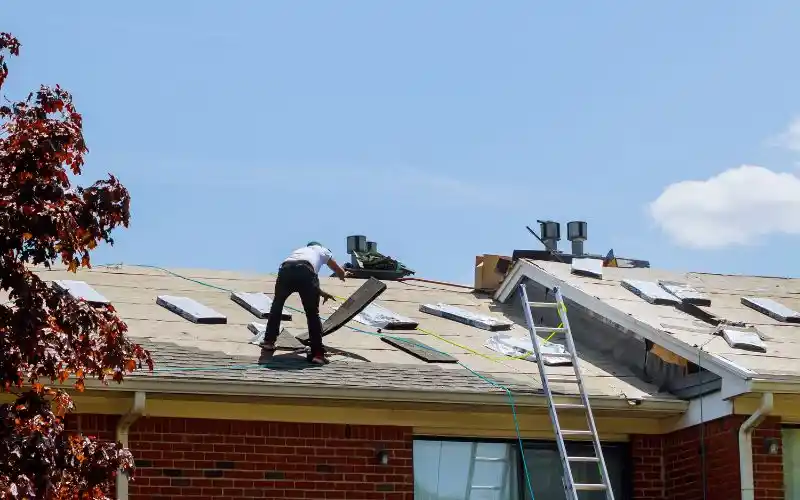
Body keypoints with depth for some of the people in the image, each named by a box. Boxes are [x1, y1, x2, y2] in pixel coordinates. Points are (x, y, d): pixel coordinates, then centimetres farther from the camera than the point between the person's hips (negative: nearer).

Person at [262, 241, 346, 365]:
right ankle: (317, 353, 0)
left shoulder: (299, 250, 44)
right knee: (313, 314, 5)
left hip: (285, 270, 3)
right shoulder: (322, 250, 35)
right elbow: (340, 272, 43)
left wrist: (321, 293, 57)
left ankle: (269, 342, 29)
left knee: (276, 306, 27)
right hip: (305, 271, -3)